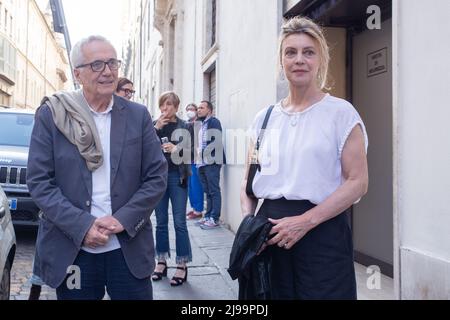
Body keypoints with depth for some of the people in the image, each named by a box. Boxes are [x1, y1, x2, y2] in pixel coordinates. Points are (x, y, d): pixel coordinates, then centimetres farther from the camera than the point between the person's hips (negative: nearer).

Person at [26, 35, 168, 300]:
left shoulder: (138, 115, 3)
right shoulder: (51, 115, -1)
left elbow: (158, 176, 1)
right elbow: (39, 181, -4)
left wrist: (123, 219, -11)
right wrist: (82, 226, -13)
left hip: (129, 248, 1)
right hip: (71, 251, -1)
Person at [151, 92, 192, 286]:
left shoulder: (183, 127, 0)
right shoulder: (154, 125, 7)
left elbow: (189, 152, -8)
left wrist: (176, 149, -26)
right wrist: (156, 129, -13)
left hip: (177, 177, -3)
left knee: (179, 223, -2)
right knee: (161, 222, 11)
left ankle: (182, 265, 5)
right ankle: (161, 262, 21)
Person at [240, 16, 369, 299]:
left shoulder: (341, 112, -3)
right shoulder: (265, 118, 9)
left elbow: (358, 182, -9)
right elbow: (250, 179, 14)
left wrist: (305, 221, -17)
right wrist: (248, 220, -4)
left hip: (322, 230, -3)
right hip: (272, 231, 4)